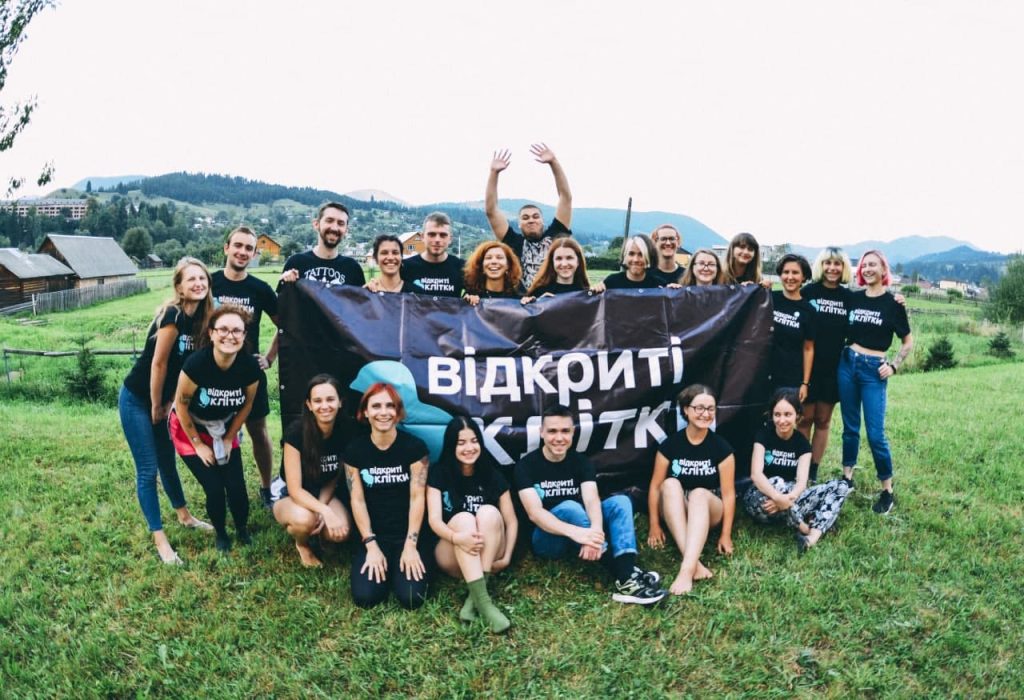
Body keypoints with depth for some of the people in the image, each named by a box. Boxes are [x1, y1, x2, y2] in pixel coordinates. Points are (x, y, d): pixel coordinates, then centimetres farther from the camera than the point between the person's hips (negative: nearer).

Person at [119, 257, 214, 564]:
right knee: (147, 469, -1)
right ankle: (160, 539, 6)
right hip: (137, 400, -7)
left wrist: (168, 404, 5)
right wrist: (156, 406, -10)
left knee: (167, 459, 21)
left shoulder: (199, 317, -1)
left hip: (161, 399, 7)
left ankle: (184, 515, 37)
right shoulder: (173, 315, -25)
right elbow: (159, 364, -21)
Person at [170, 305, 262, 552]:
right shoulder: (196, 363, -33)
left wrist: (229, 438, -1)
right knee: (214, 488, -8)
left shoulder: (250, 366, -24)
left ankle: (242, 530, 23)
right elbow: (181, 404, -18)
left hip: (224, 429, 3)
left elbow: (247, 404, -5)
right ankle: (221, 534, 21)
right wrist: (198, 444, -11)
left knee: (236, 486, -7)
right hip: (190, 429, -2)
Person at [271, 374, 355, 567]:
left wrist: (322, 508, -19)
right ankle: (302, 545, 0)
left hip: (323, 493, 3)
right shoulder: (296, 432, -27)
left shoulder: (345, 432, -16)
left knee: (341, 531, -27)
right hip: (288, 494, -3)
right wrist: (325, 511, -41)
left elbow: (334, 478, -2)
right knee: (305, 519, -38)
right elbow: (295, 490, -26)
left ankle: (314, 525, 10)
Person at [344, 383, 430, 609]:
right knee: (365, 596, -18)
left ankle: (403, 564, 14)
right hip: (374, 536, 1)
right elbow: (357, 500, -3)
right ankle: (382, 566, 15)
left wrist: (410, 545, -14)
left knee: (411, 598, -19)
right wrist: (371, 546, -11)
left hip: (407, 535, -1)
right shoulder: (354, 450, -1)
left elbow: (417, 497, -8)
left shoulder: (414, 447, -6)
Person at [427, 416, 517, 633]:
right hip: (452, 556, -1)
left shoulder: (492, 475, 1)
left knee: (489, 512, -27)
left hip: (489, 554, 1)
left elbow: (511, 521, 1)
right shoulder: (439, 474, -4)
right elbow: (434, 520, -15)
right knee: (463, 519, -31)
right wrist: (458, 537, -36)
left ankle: (474, 596, -32)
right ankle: (483, 602, -44)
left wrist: (506, 557, -14)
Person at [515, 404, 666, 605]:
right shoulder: (527, 465, -10)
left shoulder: (581, 462, 0)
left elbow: (592, 500, -18)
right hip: (547, 539, -4)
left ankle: (627, 573, -41)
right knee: (570, 507, -33)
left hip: (581, 535, 4)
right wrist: (575, 532, -41)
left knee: (620, 501, -18)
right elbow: (534, 513, -24)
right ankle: (625, 578, -40)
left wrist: (595, 531, -41)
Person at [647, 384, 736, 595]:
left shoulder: (721, 448, -8)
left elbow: (728, 493, -8)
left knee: (699, 493, -35)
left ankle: (687, 569, -51)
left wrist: (726, 534, -11)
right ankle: (695, 563, -43)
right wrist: (655, 526, -5)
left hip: (708, 510, -1)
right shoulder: (670, 444, -6)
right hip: (675, 512, 1)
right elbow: (656, 486, -3)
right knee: (671, 484, -31)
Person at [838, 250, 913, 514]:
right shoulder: (853, 298, 5)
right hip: (847, 363, 3)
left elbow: (908, 341, 4)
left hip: (874, 369, -3)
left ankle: (888, 491, 8)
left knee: (875, 433, -4)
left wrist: (894, 366, -5)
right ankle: (847, 477, 24)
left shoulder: (892, 303, -3)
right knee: (850, 427, 12)